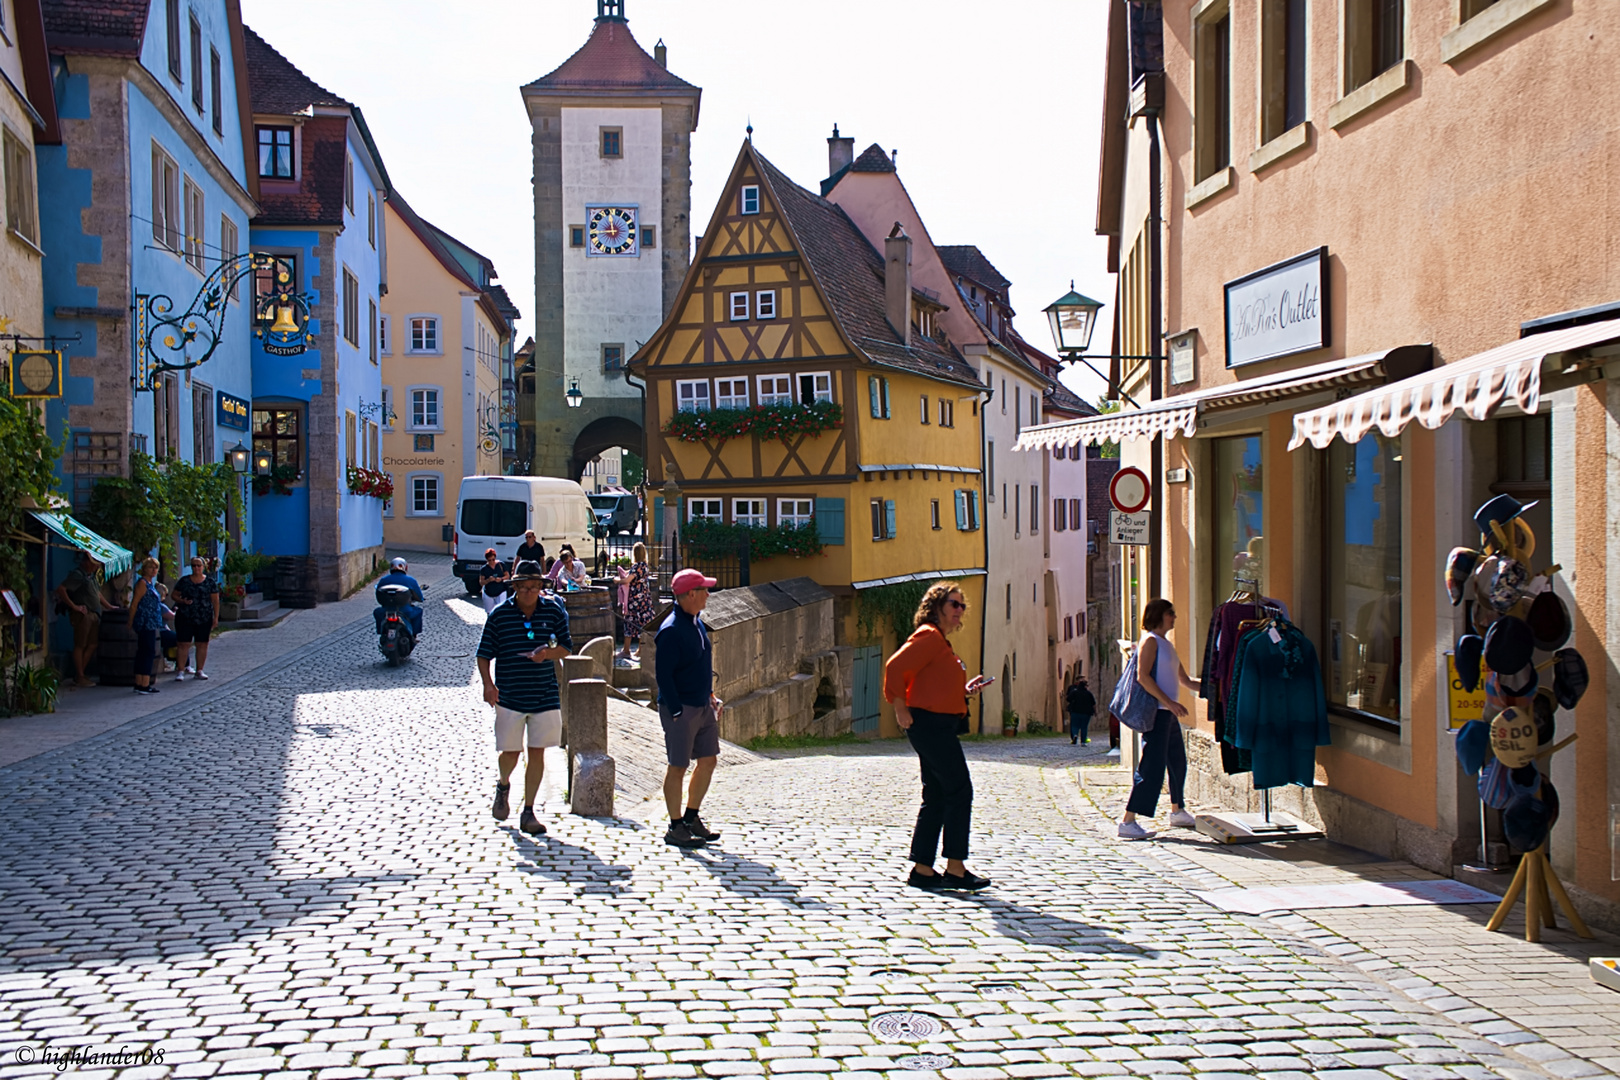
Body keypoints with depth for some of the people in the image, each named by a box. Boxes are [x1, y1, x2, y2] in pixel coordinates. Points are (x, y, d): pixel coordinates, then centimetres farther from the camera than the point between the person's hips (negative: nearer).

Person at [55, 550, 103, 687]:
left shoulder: (90, 576, 17)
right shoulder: (77, 575, -11)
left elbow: (97, 593, 31)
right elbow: (60, 590, -21)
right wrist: (73, 606, -19)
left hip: (93, 614, 9)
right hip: (82, 614, -9)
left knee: (92, 645, 9)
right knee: (80, 645, -3)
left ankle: (80, 674, 18)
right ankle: (79, 677, 2)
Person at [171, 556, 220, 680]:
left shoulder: (210, 582, 5)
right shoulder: (184, 581, 5)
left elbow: (215, 601, 5)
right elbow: (174, 595, 9)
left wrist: (216, 618, -1)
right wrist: (182, 601, -12)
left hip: (204, 619, 1)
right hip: (185, 618, -1)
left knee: (202, 644, 5)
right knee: (183, 644, -5)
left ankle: (200, 670, 15)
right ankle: (181, 671, -1)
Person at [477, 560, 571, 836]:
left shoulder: (553, 611, 2)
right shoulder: (499, 615, -3)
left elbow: (566, 647, 7)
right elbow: (484, 654, 0)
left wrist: (549, 653, -14)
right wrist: (488, 683, -15)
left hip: (545, 696, 1)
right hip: (509, 697, -1)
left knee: (537, 752, 3)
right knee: (510, 751, 3)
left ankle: (528, 813, 14)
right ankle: (503, 786, 38)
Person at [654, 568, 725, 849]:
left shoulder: (698, 621, 10)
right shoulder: (672, 630, -18)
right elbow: (663, 673, -19)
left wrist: (710, 695, 16)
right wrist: (676, 710, -21)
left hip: (703, 706, 9)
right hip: (681, 708, -9)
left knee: (708, 761, 12)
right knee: (678, 766, 0)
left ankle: (691, 818, 25)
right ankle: (675, 828, 11)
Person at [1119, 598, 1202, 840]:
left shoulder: (1167, 645, 20)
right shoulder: (1150, 640, -8)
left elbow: (1184, 680, 26)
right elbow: (1143, 676, -19)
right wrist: (1169, 702, -23)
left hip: (1170, 714, 9)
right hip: (1156, 712, -9)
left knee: (1178, 761, 18)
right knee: (1152, 766, -13)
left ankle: (1177, 811, 35)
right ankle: (1127, 822, -14)